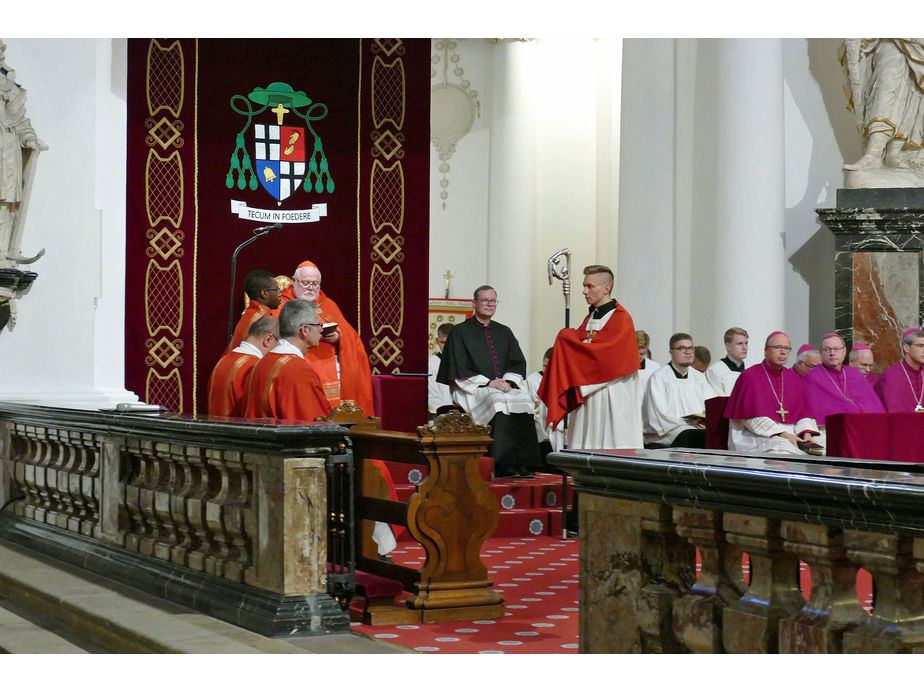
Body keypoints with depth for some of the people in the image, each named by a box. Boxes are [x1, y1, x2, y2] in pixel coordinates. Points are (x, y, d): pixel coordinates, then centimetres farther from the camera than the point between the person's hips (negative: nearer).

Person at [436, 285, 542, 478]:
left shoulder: (504, 332, 20)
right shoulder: (460, 332, 6)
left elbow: (518, 363, 12)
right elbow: (459, 370, -3)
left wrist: (508, 381, -9)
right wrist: (487, 383, -15)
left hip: (504, 386, 4)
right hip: (473, 390, -4)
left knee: (523, 400, -29)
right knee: (499, 402, -35)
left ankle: (523, 464, -30)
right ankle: (503, 466, -36)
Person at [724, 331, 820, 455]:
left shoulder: (794, 378, 19)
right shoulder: (749, 376, 0)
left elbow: (803, 412, 13)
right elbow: (753, 417, -9)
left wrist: (807, 433, -9)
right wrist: (782, 434, -18)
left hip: (791, 433, 5)